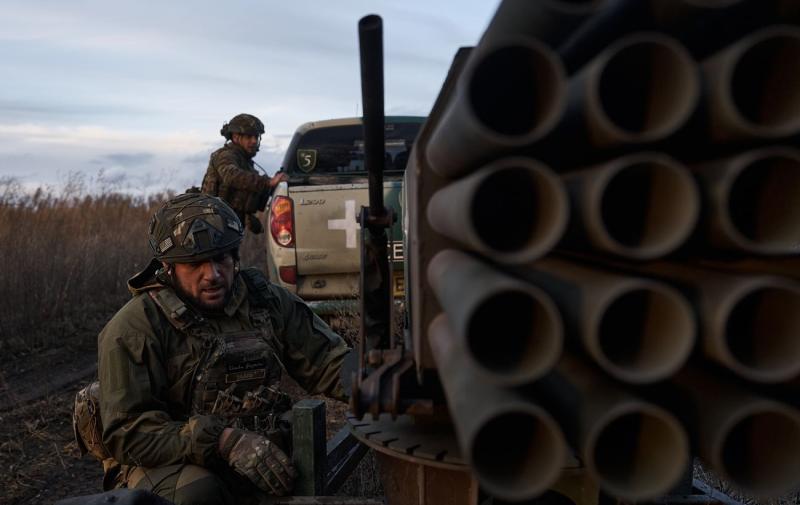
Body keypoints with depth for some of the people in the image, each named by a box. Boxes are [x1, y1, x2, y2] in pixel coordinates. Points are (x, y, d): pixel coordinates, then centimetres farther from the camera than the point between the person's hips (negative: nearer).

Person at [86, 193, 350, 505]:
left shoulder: (266, 301, 3)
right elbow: (128, 433, -16)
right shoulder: (135, 327, -11)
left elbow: (327, 361, 6)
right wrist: (225, 442, -29)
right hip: (168, 463, -3)